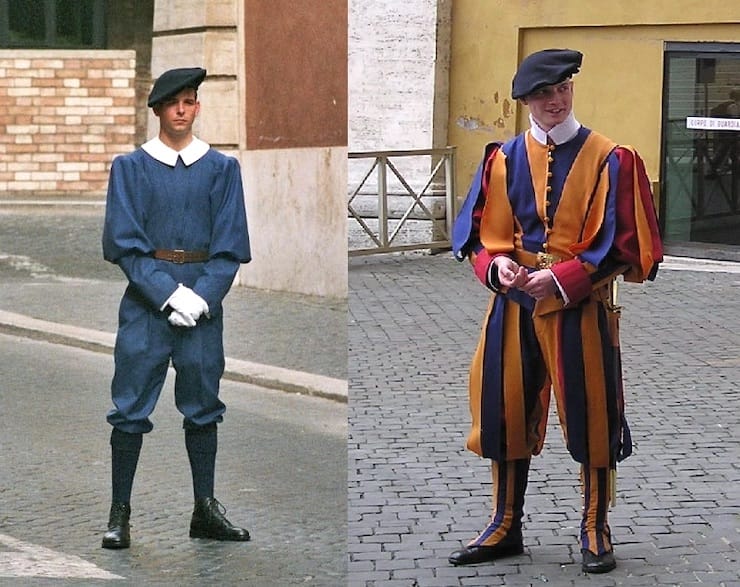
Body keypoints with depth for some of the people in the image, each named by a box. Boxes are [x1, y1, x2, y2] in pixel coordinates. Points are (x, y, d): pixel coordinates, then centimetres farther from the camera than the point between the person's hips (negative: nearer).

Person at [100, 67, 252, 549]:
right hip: (146, 298, -2)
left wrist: (202, 296, -11)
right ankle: (120, 514, 2)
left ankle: (206, 510, 15)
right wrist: (170, 294, -14)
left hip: (204, 299, 2)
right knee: (132, 405, -3)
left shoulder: (222, 168, 7)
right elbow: (124, 243, -3)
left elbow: (231, 246, 3)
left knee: (203, 402, 7)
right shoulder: (130, 167, 3)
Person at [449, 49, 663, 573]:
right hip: (514, 304, 3)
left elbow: (622, 244, -8)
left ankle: (596, 531, 17)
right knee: (506, 412, 8)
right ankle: (505, 528, 22)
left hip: (581, 308, -3)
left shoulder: (609, 161, -5)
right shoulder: (503, 159, 5)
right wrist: (496, 264, -14)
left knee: (591, 416, 2)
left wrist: (563, 278, -17)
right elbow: (479, 234, 8)